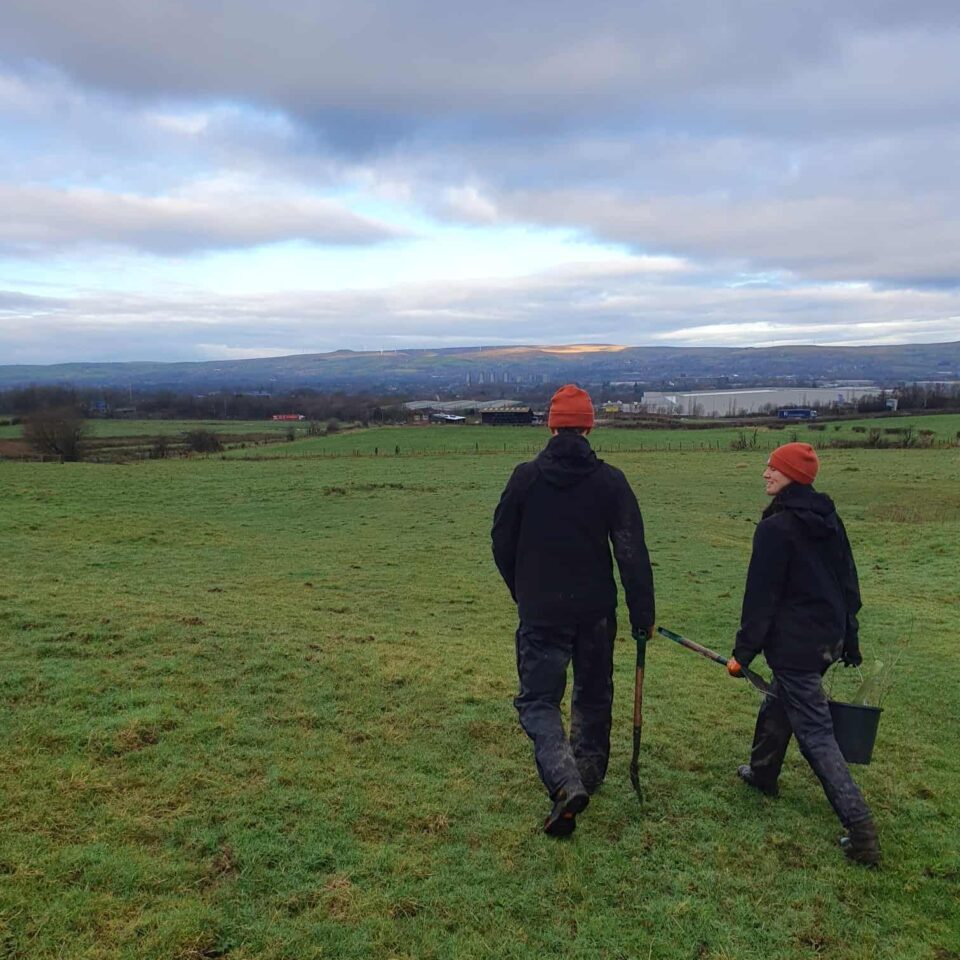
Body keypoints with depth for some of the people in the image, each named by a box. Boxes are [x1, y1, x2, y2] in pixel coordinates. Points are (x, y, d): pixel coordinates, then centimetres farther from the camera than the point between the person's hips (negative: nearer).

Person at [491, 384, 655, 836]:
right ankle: (590, 773, 34)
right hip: (596, 612, 2)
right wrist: (643, 613, 0)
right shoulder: (610, 481, -7)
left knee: (537, 700, 5)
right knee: (593, 696, 21)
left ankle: (566, 782, -15)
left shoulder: (525, 477, -6)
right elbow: (632, 553, -8)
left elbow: (502, 542, 2)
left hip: (540, 613, -2)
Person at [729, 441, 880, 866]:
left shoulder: (775, 528, -18)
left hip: (794, 646, -9)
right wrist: (849, 637, 21)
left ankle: (859, 827, -4)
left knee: (814, 732, -3)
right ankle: (763, 773, 43)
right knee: (778, 704, 26)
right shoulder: (829, 520, 6)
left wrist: (744, 652, -11)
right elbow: (848, 580, 12)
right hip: (829, 638, 9)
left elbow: (761, 596, -17)